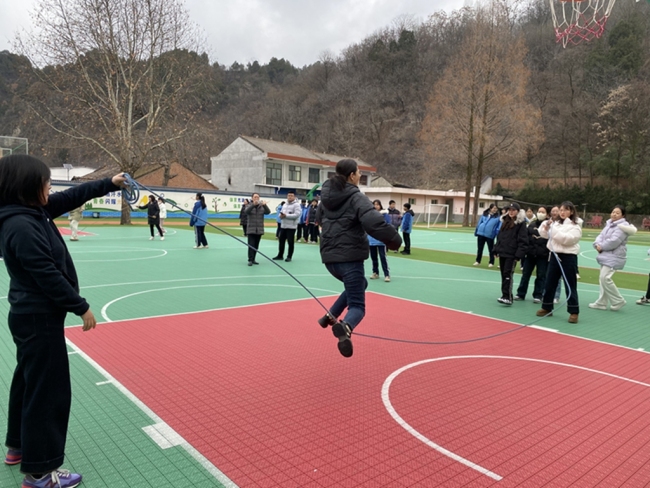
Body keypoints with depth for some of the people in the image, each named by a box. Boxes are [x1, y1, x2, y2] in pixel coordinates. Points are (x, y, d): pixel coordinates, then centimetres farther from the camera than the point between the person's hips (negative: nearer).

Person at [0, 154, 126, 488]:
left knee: (28, 380, 22)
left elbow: (71, 197, 14)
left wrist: (109, 184, 14)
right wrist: (81, 308, -17)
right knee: (49, 389, -1)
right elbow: (48, 274, -24)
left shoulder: (33, 212, 4)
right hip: (39, 318, -11)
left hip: (31, 315, 11)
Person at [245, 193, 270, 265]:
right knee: (251, 245, -9)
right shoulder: (250, 206, 1)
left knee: (256, 246, 8)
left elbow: (268, 212, -12)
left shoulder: (262, 207, 5)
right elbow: (247, 211, -21)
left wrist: (265, 205, -33)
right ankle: (250, 260, -7)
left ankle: (253, 259, 17)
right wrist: (253, 204, -38)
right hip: (251, 230, -2)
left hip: (259, 230, 2)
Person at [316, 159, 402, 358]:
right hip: (349, 257, -7)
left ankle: (331, 316, 20)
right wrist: (394, 239, -11)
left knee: (358, 285, 32)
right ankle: (345, 327, -34)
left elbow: (320, 218, 28)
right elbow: (374, 223, -25)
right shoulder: (357, 197, -11)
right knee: (357, 305, -1)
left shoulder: (327, 195, 10)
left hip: (329, 256, 7)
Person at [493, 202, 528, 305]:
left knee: (508, 274, -12)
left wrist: (519, 255, -19)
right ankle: (506, 295, 18)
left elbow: (523, 240, -12)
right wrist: (496, 250, 14)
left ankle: (507, 297, -13)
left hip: (512, 254, -7)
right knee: (503, 274, 10)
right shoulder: (505, 221, 15)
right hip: (502, 252, 7)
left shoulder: (521, 223, -6)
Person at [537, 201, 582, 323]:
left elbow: (568, 239, -20)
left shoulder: (575, 226, -5)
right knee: (549, 283, 10)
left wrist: (554, 231, -21)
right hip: (555, 256, 6)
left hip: (568, 257, -6)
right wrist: (545, 226, -10)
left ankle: (574, 312, 6)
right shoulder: (556, 223, 12)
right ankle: (546, 307, 22)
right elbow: (544, 234, 9)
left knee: (571, 285, -1)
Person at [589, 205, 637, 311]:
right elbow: (601, 236, 9)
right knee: (603, 279, 11)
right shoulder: (609, 224, 13)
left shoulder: (623, 226, -14)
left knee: (605, 278, -14)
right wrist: (597, 244, -11)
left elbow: (613, 241, -23)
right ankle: (602, 303, 20)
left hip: (614, 257, -9)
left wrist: (601, 246, -11)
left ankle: (618, 301, 2)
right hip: (606, 255, 9)